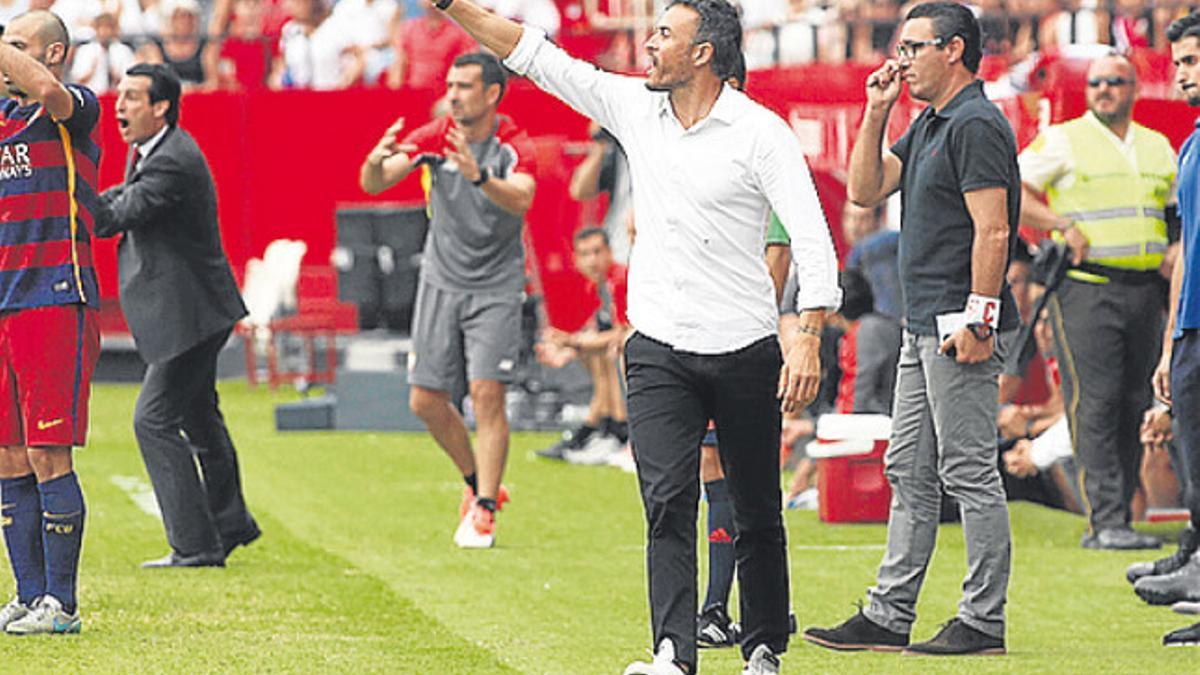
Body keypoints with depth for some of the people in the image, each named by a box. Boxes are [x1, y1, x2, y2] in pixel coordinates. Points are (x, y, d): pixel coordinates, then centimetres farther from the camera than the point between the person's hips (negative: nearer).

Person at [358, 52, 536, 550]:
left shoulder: (513, 147, -13)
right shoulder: (434, 137, -4)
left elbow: (521, 200, -33)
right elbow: (373, 185, -10)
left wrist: (479, 176, -51)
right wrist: (376, 162, -33)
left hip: (496, 288, -4)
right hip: (441, 280, 4)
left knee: (487, 394, -14)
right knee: (426, 401, 3)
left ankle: (483, 511, -8)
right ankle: (479, 482, 25)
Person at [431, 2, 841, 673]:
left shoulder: (761, 132, -9)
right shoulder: (633, 107, 6)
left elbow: (812, 237, -13)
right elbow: (535, 54, 9)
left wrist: (808, 338, -22)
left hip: (744, 351, -3)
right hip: (658, 350, 3)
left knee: (758, 514, 7)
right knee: (668, 502, -11)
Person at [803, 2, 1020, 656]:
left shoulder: (976, 126, -13)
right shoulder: (928, 127, 18)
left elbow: (992, 232, -19)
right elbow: (865, 189, 18)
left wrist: (976, 319, -23)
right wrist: (877, 112, 10)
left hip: (960, 327, -11)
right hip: (922, 329, 11)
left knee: (969, 473, -7)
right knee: (909, 474, 11)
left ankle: (983, 621, -3)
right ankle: (889, 616, 14)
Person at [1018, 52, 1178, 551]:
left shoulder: (1158, 147, 18)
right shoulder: (1063, 141, 1)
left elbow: (1176, 209, 28)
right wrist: (1063, 225, -14)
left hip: (1145, 290, 6)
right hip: (1086, 288, -6)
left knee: (1134, 406, 5)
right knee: (1096, 403, -11)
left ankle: (1115, 519, 10)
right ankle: (1105, 522, -14)